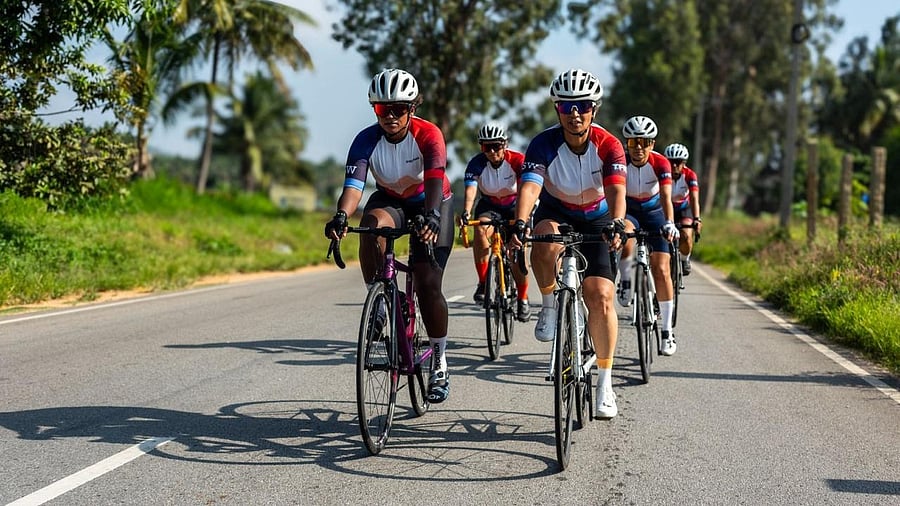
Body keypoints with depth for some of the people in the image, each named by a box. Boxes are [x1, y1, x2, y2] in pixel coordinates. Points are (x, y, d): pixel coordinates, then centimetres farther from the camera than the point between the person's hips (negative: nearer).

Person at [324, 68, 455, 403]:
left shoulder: (428, 135, -26)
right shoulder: (367, 140, -20)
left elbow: (434, 180, -40)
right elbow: (353, 184, -32)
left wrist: (431, 216, -60)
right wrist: (341, 216, -53)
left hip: (432, 203, -2)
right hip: (390, 200, 2)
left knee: (428, 284, -13)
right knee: (371, 225, -35)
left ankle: (440, 364, 3)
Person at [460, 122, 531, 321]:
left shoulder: (517, 160, -24)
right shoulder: (477, 163, -21)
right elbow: (470, 190, -34)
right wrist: (466, 213, -54)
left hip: (515, 206, -1)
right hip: (489, 205, 1)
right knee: (481, 230, -32)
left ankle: (523, 299, 5)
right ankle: (483, 283, -21)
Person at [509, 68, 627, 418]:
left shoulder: (608, 145, -22)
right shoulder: (544, 144, -23)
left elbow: (616, 190, -35)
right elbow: (529, 187, -35)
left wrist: (617, 225, -55)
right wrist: (519, 225, -54)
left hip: (595, 220, 0)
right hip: (555, 213, 0)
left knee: (601, 295, -13)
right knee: (546, 242, -39)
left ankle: (605, 383, 0)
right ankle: (550, 307, -12)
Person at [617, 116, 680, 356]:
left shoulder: (660, 163, -23)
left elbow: (666, 196, -34)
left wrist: (669, 223, -52)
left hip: (653, 212, 0)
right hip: (627, 211, 0)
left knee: (661, 269, -8)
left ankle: (667, 329, 0)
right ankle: (625, 280, -14)